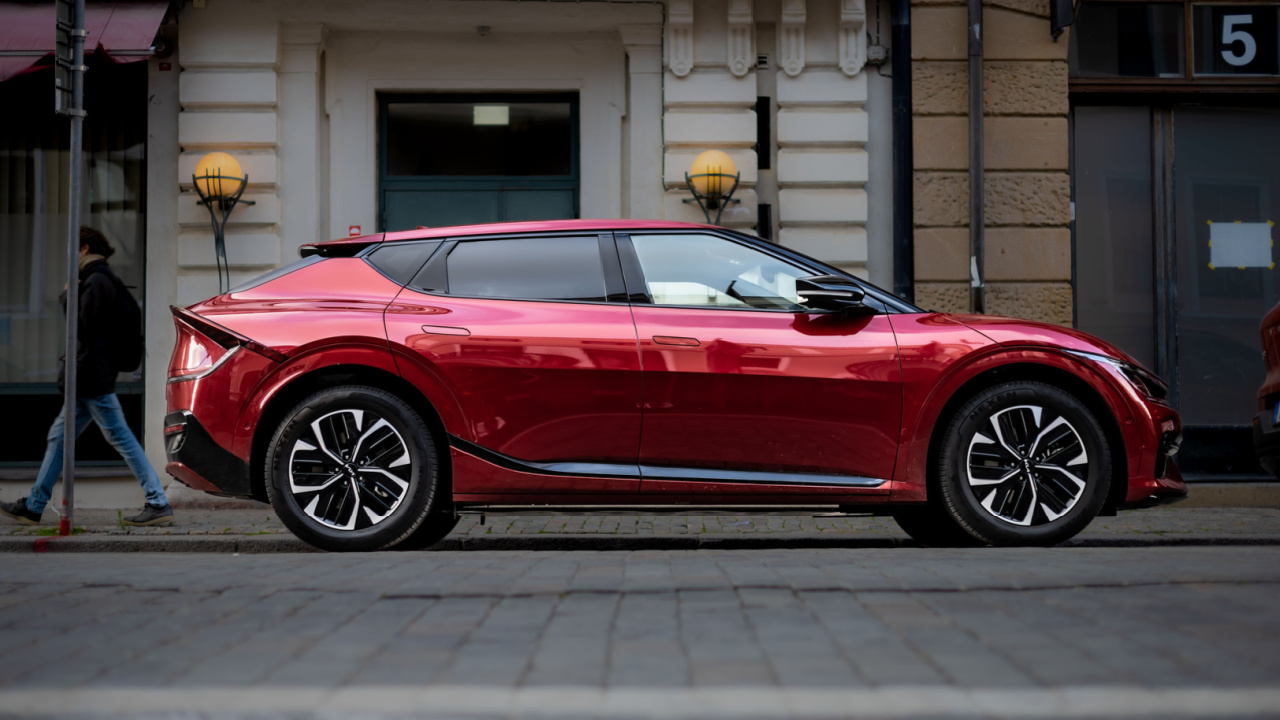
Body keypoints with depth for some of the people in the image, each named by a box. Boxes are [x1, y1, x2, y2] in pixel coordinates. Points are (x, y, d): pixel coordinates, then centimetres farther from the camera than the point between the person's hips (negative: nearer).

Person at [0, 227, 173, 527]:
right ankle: (32, 507, 21)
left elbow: (85, 328, -20)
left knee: (122, 438, -9)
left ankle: (158, 504, -8)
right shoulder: (103, 279, 18)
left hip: (92, 378, -11)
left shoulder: (97, 282, -15)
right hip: (87, 380, 11)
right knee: (59, 437, 15)